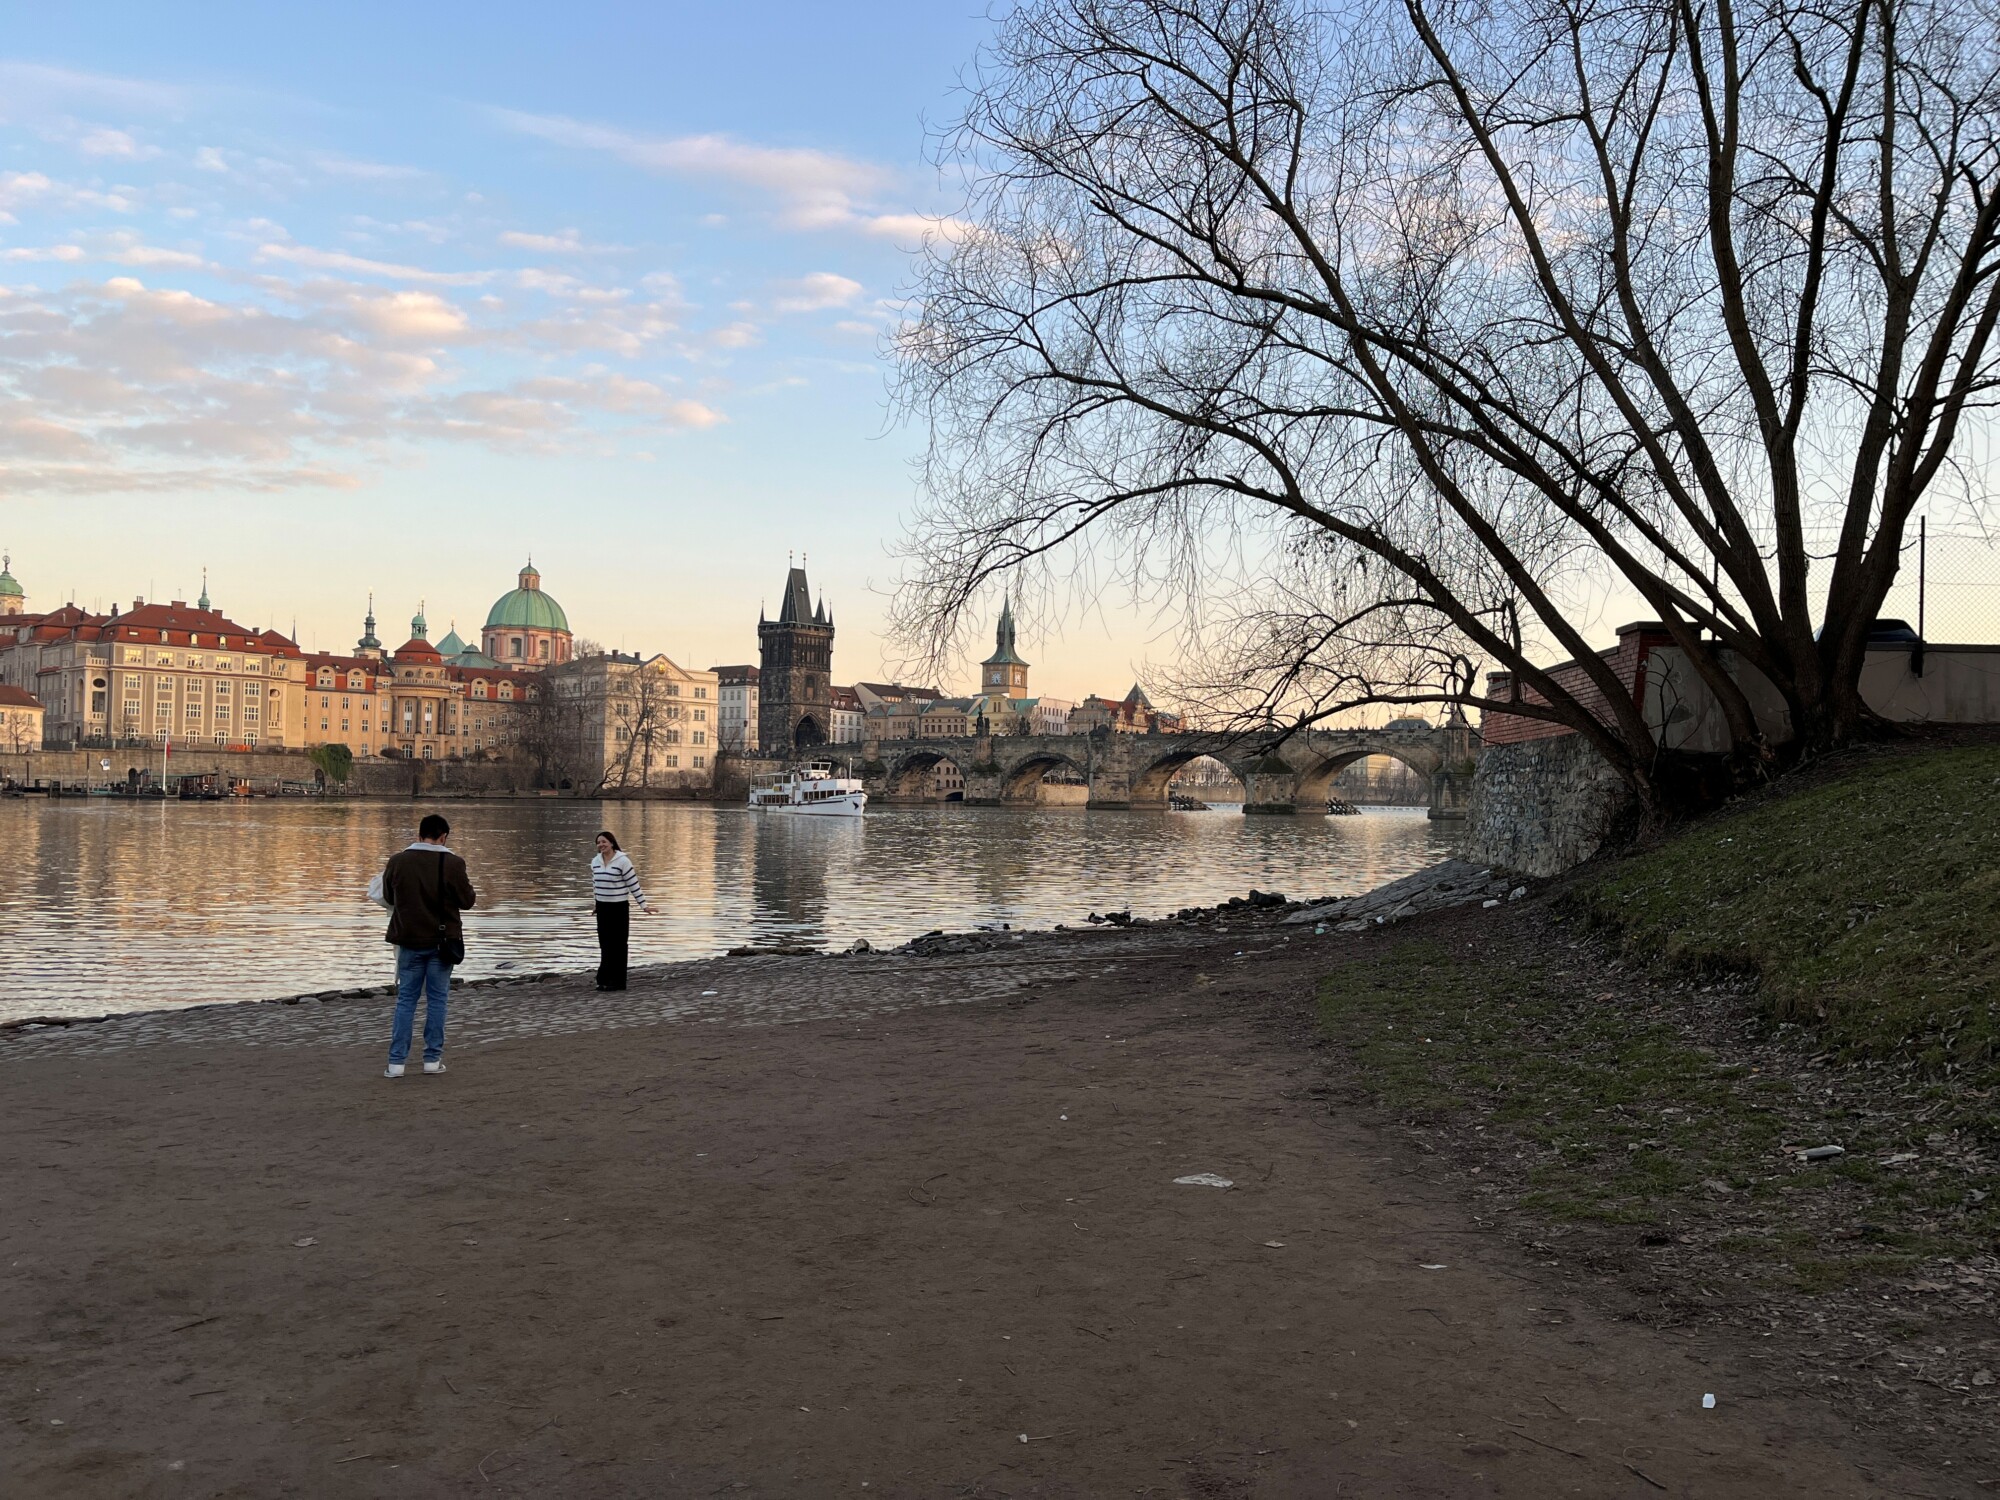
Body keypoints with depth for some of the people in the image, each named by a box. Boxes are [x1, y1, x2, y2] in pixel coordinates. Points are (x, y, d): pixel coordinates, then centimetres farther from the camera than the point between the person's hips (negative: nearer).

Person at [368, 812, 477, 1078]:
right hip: (442, 941, -2)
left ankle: (396, 1062, 6)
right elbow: (467, 901, -5)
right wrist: (470, 890, 15)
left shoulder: (398, 861, -5)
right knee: (436, 999, 8)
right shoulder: (452, 864, -12)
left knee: (405, 999, 9)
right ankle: (432, 1059, 10)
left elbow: (387, 897, 9)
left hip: (409, 940, 2)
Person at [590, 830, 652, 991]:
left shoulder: (623, 861, -13)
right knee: (605, 943, 7)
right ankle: (605, 979, 13)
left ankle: (617, 981, 5)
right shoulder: (595, 861, 4)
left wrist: (643, 905, -10)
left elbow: (634, 885, -11)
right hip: (602, 907, 5)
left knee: (618, 944, 0)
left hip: (619, 907, -5)